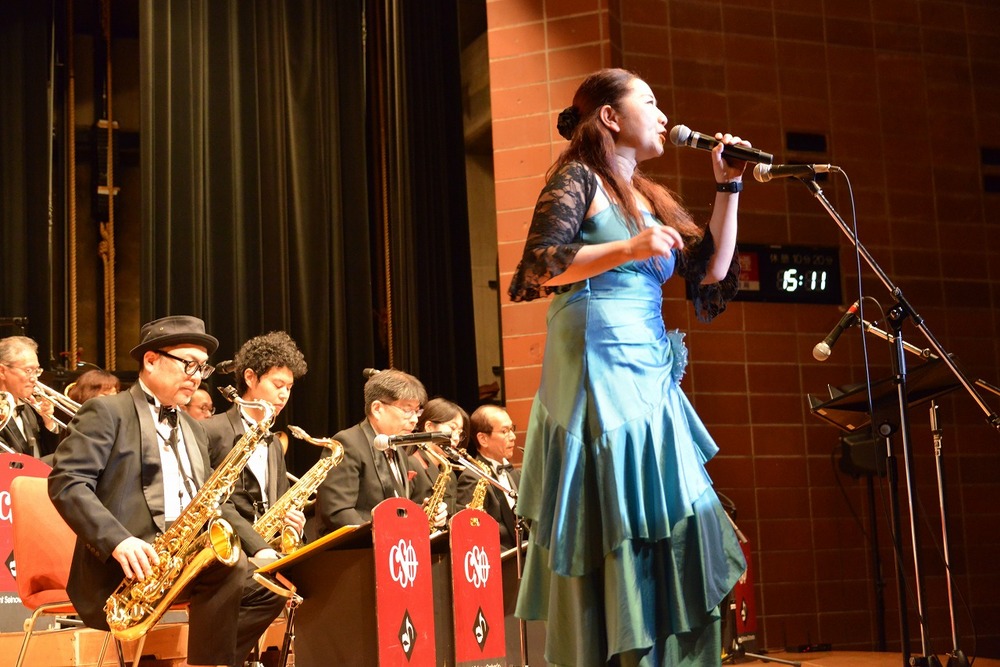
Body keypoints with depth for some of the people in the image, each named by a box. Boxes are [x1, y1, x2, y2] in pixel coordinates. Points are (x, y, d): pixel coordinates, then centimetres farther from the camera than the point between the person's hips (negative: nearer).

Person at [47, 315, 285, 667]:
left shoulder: (193, 429, 23)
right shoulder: (106, 412, 0)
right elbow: (66, 481, -12)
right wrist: (118, 540, -26)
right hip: (124, 568, -8)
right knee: (228, 564, -29)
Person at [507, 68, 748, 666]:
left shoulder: (652, 200, 22)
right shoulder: (577, 180, 1)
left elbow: (713, 274, 17)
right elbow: (536, 269, -12)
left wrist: (729, 187, 14)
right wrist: (628, 248, -20)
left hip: (651, 380, 8)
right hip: (598, 368, -8)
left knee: (670, 536, 3)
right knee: (615, 535, -10)